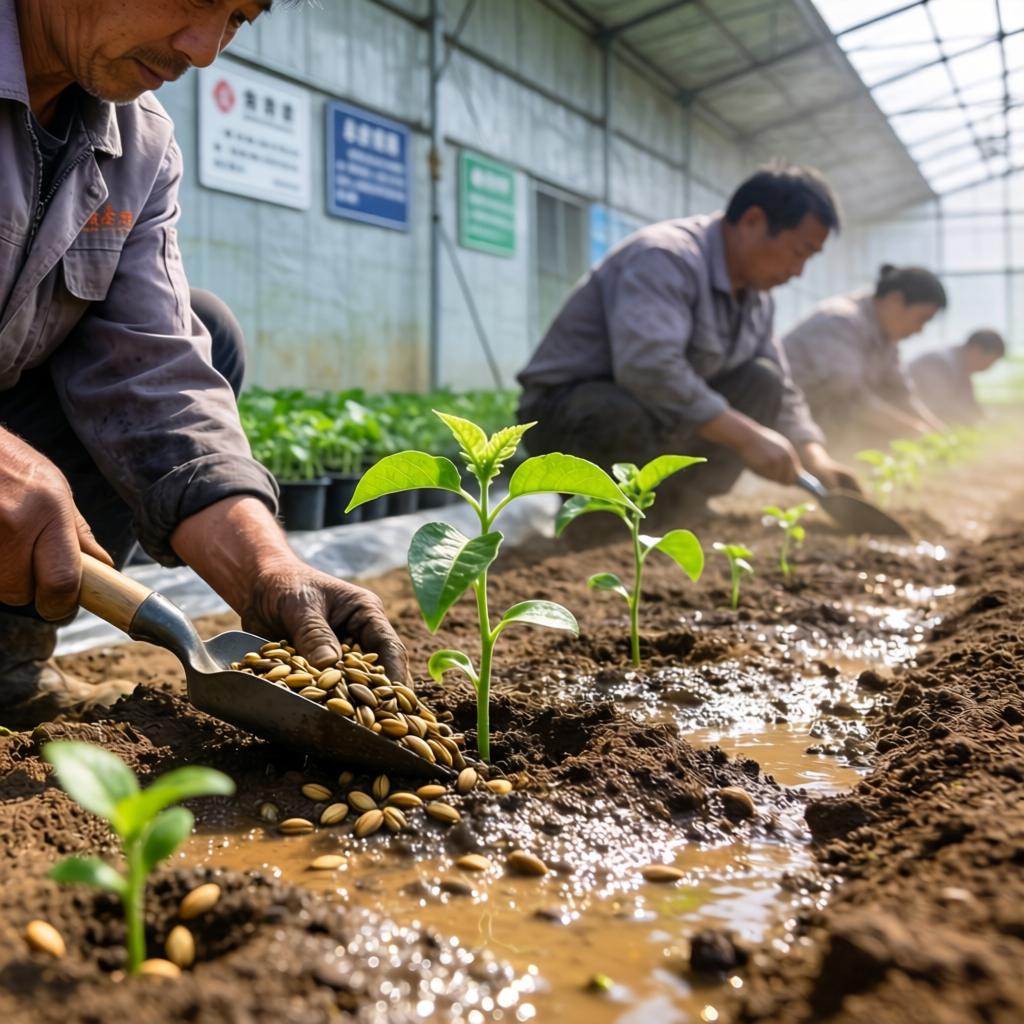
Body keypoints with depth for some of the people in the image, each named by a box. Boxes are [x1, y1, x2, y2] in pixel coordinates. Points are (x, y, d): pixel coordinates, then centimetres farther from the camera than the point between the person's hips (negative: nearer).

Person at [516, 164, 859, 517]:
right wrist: (746, 436, -34)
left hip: (657, 418, 8)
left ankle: (679, 502, -9)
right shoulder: (666, 257, -22)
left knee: (763, 381, -6)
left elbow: (781, 394, 11)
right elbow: (647, 366, -37)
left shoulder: (756, 297, 6)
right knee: (637, 413, -39)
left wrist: (815, 457, -7)